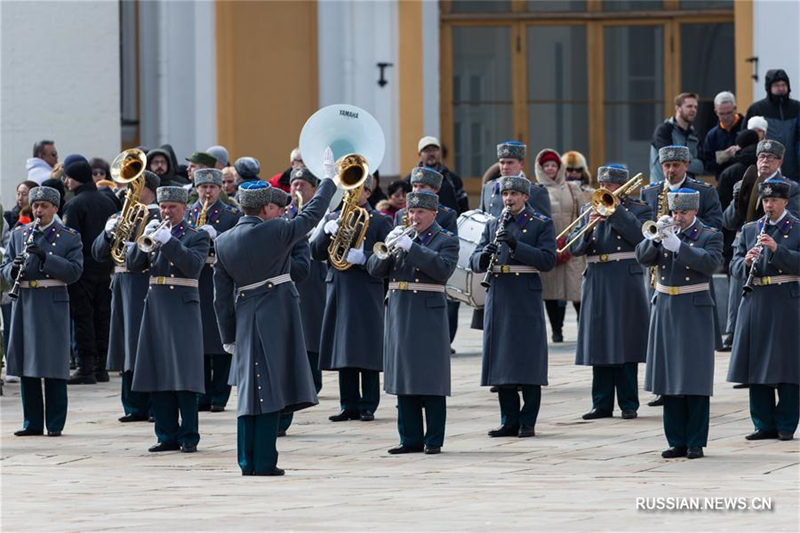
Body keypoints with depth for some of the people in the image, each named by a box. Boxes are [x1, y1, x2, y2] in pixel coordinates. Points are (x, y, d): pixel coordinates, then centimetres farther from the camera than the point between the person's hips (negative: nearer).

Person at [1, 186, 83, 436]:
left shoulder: (69, 237, 2)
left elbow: (74, 271, -8)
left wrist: (45, 257, -19)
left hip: (53, 305, -4)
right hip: (24, 304, 4)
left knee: (53, 367, -4)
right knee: (26, 367, 6)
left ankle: (55, 423, 2)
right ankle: (32, 422, 13)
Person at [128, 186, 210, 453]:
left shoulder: (197, 237, 1)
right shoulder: (155, 233, 15)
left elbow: (193, 265, -16)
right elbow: (132, 264, 6)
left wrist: (168, 240, -22)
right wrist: (144, 239, -10)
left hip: (183, 309, -5)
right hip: (156, 308, 5)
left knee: (184, 372, -8)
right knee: (158, 374, 5)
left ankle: (189, 436, -4)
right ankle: (167, 435, 10)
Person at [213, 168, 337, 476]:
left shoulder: (224, 242, 6)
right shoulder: (276, 231, -10)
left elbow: (221, 295, 9)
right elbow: (312, 214, 3)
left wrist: (228, 336, 15)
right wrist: (328, 179, 17)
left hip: (245, 321, 5)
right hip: (277, 318, -5)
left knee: (250, 389, 11)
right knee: (270, 389, -5)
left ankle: (248, 462, 10)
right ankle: (264, 462, -7)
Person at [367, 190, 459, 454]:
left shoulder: (446, 240, 1)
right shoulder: (400, 235, 14)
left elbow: (443, 270, -18)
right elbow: (375, 269, 8)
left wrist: (411, 247, -20)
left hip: (428, 315, -5)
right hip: (399, 313, 5)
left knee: (431, 381, -4)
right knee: (404, 379, 7)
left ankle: (434, 440, 0)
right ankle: (410, 439, 12)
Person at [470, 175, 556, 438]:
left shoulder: (541, 224, 2)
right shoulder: (493, 225, 15)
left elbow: (548, 260, -10)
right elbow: (474, 261, 9)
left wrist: (515, 245, -19)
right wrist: (485, 255, -14)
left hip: (526, 298, -4)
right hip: (498, 297, 4)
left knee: (528, 361, -4)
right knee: (502, 361, 5)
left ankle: (527, 422, 1)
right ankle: (509, 421, 11)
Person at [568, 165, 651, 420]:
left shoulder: (637, 209, 5)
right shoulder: (589, 210, 14)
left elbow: (639, 235, -15)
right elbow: (575, 248, 5)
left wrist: (615, 209, -13)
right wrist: (589, 226, -13)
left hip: (625, 284, -4)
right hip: (596, 284, 4)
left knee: (625, 344, -3)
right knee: (600, 345, 4)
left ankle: (628, 403, 3)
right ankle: (602, 404, 8)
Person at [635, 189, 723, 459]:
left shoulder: (710, 236, -1)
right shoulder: (666, 232, 11)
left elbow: (711, 263, -17)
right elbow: (642, 257, 2)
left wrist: (678, 246, -23)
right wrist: (656, 238, -15)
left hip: (694, 312, -4)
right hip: (665, 311, 4)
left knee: (695, 379, -4)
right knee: (670, 379, 5)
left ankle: (695, 443, 0)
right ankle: (676, 441, 11)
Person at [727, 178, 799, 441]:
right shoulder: (749, 230, 13)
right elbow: (735, 266, 8)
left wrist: (777, 249, -20)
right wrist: (746, 262, -13)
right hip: (755, 303, 4)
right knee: (756, 366, 4)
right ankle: (764, 424, 11)